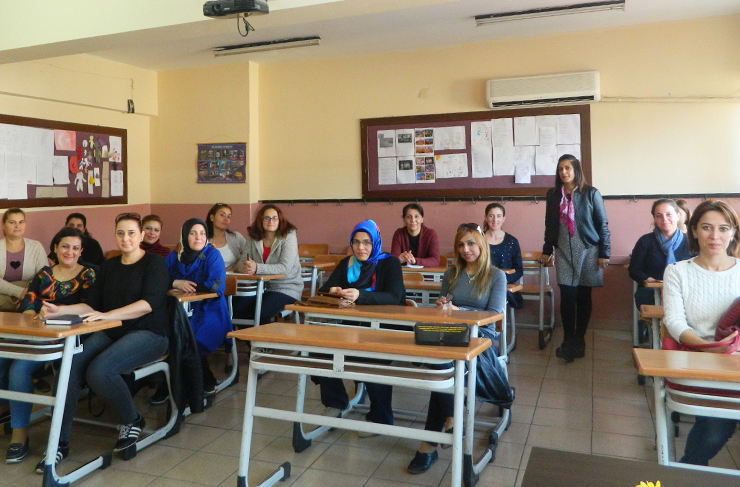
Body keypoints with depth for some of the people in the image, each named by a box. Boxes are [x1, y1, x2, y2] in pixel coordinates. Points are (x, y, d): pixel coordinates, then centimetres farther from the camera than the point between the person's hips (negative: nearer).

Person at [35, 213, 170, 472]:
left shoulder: (155, 263, -1)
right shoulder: (108, 267, 18)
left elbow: (149, 303, -16)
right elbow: (91, 305, 12)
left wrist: (108, 315, -27)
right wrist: (59, 311, -6)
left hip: (148, 334, -5)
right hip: (112, 333, 6)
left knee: (99, 370, -30)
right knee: (69, 368, -21)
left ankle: (133, 421, -3)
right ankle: (60, 443, -9)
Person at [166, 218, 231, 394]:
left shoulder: (212, 255, -5)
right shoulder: (174, 256, 9)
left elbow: (216, 285, -17)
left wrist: (186, 285, -10)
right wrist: (176, 283, -15)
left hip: (208, 311, -4)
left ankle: (207, 383, -3)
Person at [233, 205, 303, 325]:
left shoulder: (288, 236, -8)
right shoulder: (253, 237, 6)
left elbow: (285, 267, -20)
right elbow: (242, 262, 1)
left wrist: (256, 267, -31)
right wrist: (244, 267, -25)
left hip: (286, 288, -5)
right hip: (261, 287, 5)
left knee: (260, 313, -28)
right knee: (236, 308, -19)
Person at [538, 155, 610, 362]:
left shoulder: (591, 193, -1)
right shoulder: (553, 195, 7)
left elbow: (602, 224, 0)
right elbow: (549, 225, 15)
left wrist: (604, 253, -4)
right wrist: (546, 250, 15)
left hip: (587, 251, -1)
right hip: (564, 252, 2)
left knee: (583, 297, 4)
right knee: (567, 297, -6)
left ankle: (579, 339, 16)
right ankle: (568, 341, 3)